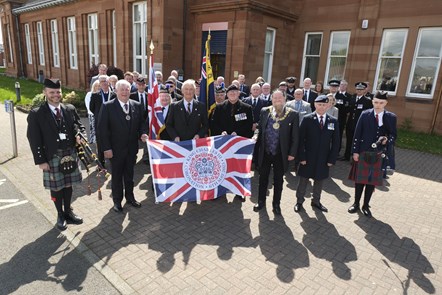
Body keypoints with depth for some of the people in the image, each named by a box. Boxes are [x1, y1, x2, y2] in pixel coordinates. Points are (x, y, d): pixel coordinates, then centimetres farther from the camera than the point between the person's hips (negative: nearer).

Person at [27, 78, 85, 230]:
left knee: (68, 185, 16)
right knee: (56, 188, 10)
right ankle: (60, 215, 28)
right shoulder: (36, 114, -8)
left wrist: (80, 136, -12)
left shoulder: (70, 109, 3)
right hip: (52, 157, -3)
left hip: (70, 154, 3)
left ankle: (68, 212, 33)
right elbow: (34, 140, -9)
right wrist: (41, 161, -11)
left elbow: (79, 125, 12)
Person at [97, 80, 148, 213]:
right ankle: (117, 200, 27)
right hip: (116, 149, -3)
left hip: (132, 148, 4)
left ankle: (130, 197, 34)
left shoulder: (137, 105, 2)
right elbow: (102, 128, -11)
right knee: (117, 175, 11)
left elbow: (142, 122, 10)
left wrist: (143, 133, -12)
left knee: (129, 174, 17)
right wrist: (106, 148, -14)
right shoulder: (108, 106, -10)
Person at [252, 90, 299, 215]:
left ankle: (276, 204, 30)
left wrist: (292, 153, -7)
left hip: (281, 154, -2)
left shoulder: (292, 114, -7)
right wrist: (256, 135, -10)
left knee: (278, 180, 12)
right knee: (263, 178, 15)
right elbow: (260, 127, 11)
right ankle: (261, 201, 34)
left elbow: (295, 136, -5)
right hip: (265, 152, 2)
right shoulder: (265, 111, 0)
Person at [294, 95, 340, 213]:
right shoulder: (307, 119, -7)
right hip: (308, 158, -2)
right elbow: (301, 139, -8)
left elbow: (335, 142, 3)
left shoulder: (334, 121, 1)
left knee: (319, 181, 15)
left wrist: (332, 159, -3)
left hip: (323, 159, 3)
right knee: (303, 181, 10)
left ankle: (316, 201, 34)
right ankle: (299, 201, 27)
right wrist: (301, 157, -12)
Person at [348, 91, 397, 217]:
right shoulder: (365, 114, -3)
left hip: (378, 155, 1)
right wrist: (355, 151, -7)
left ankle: (366, 205, 24)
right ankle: (356, 203, 23)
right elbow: (357, 134, -3)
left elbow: (393, 135, 5)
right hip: (363, 152, -1)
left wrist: (387, 140, -19)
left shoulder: (391, 117, 0)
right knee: (359, 180, 8)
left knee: (372, 181, 9)